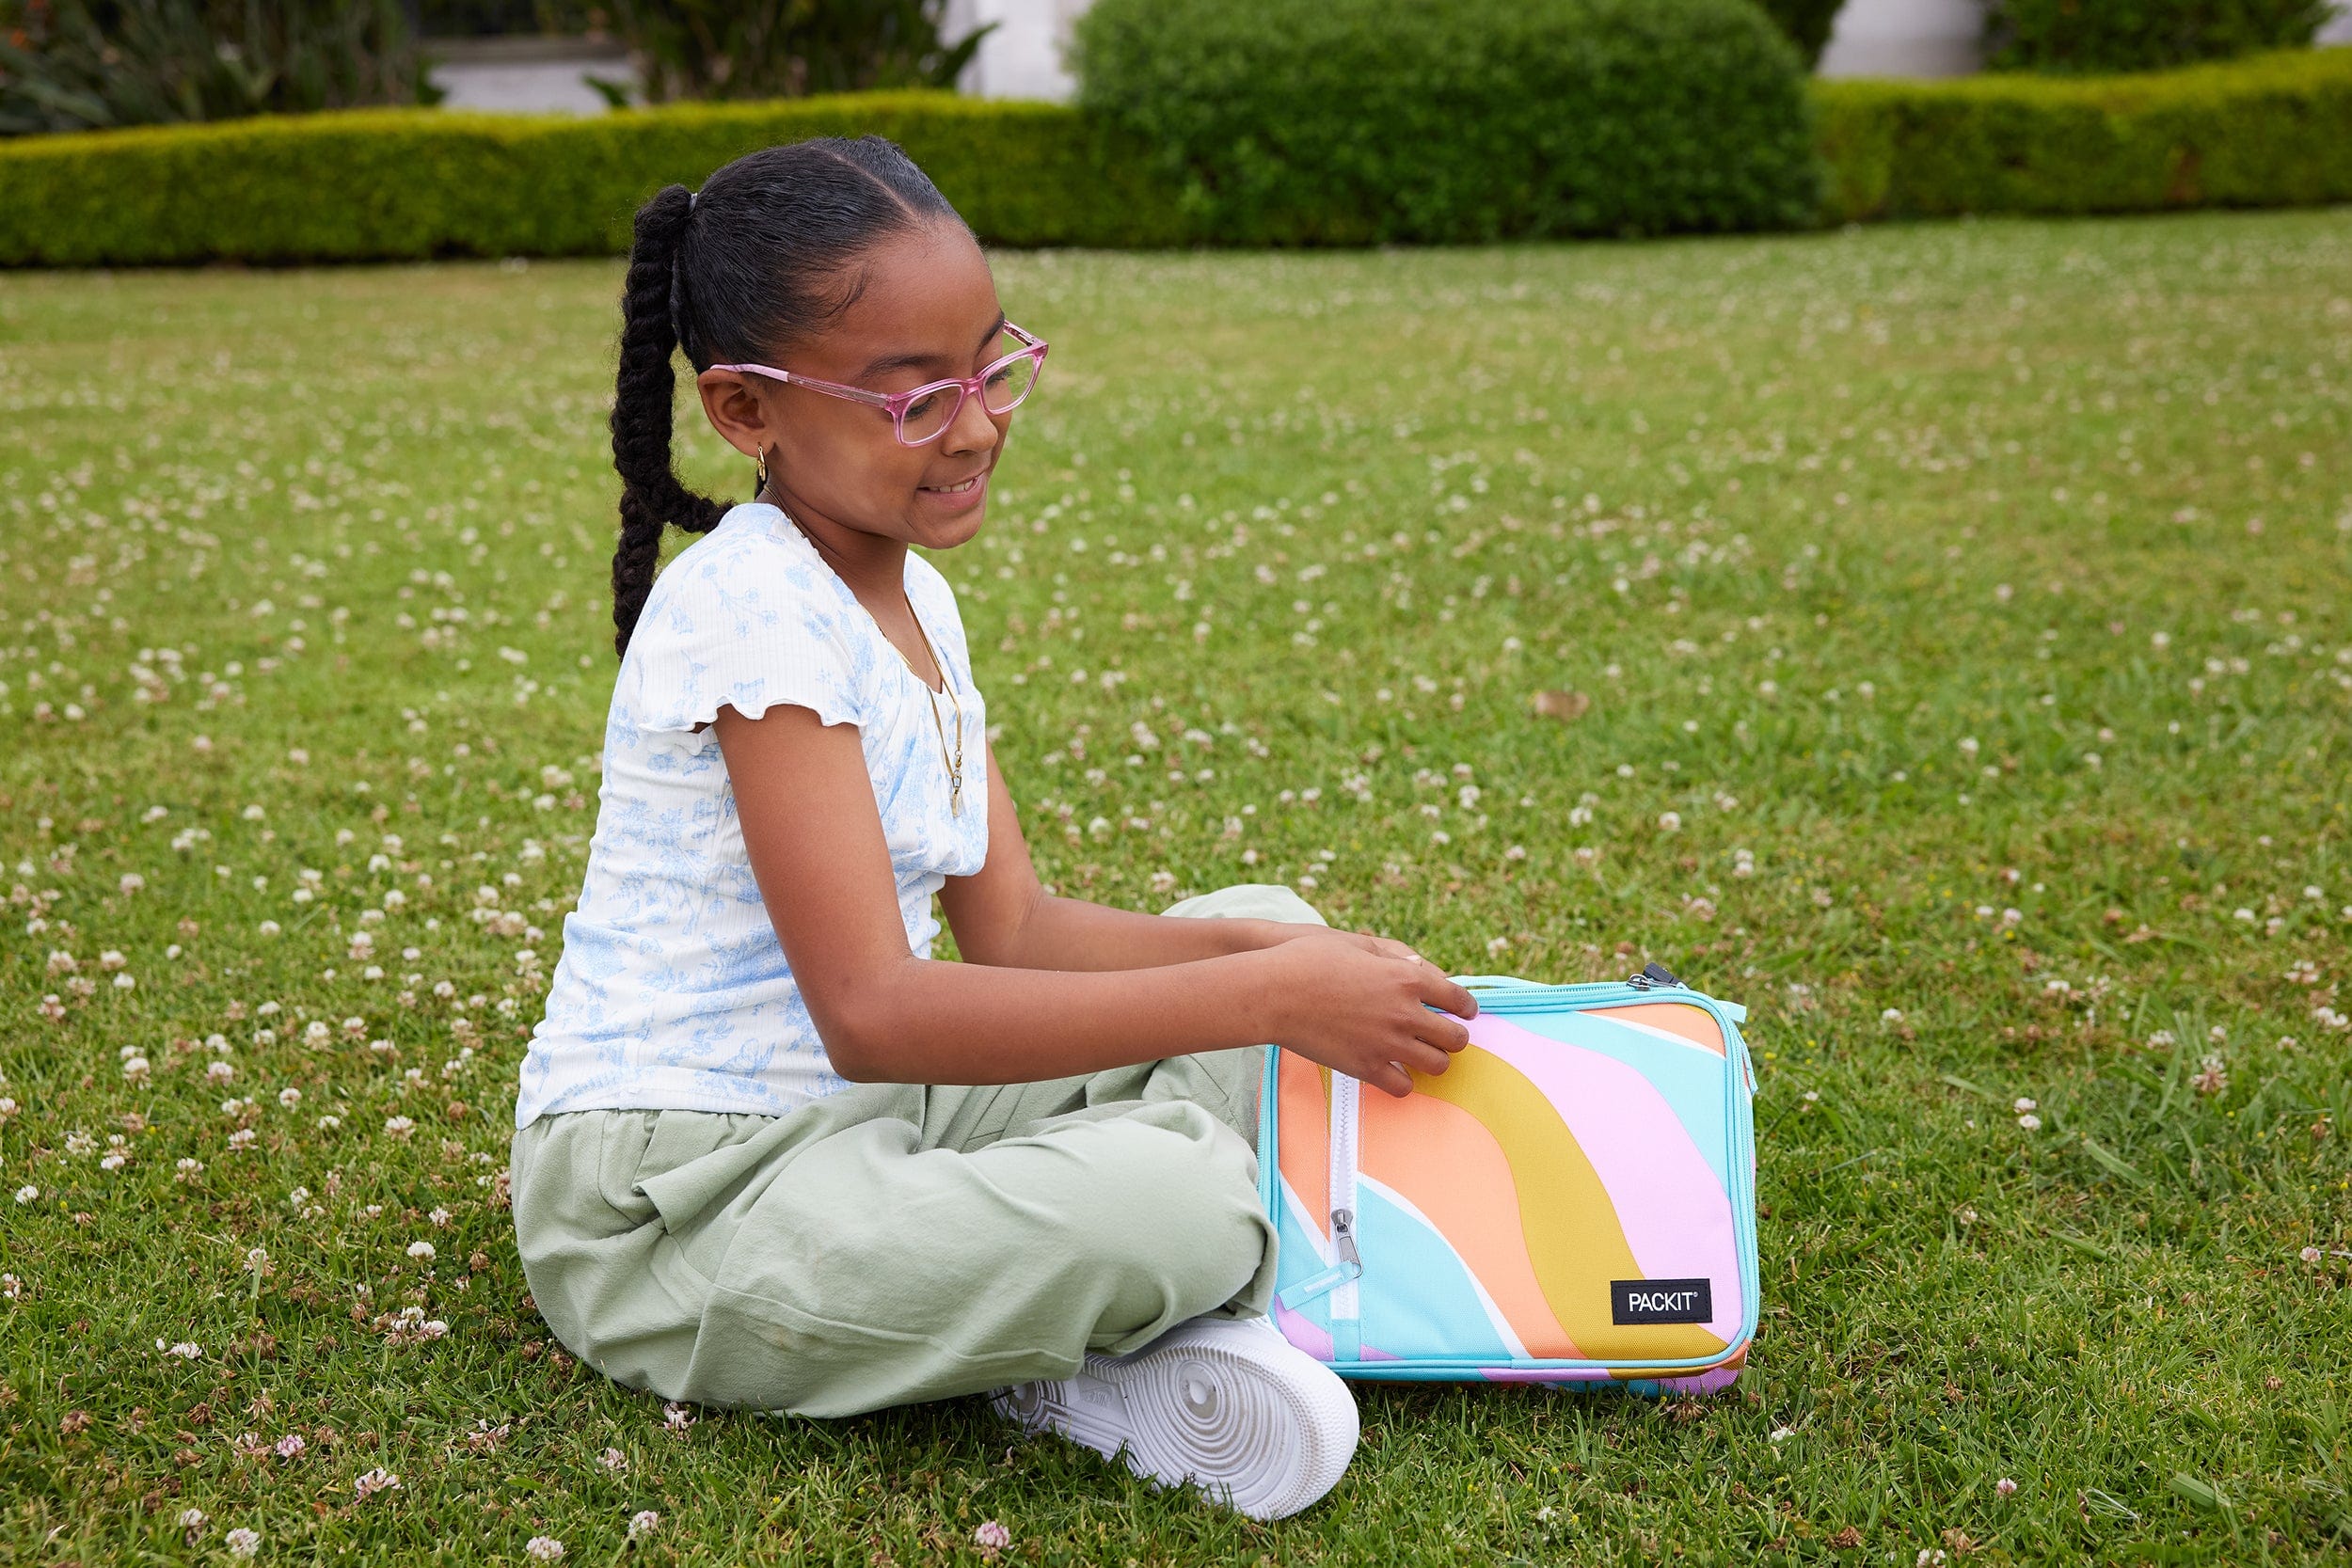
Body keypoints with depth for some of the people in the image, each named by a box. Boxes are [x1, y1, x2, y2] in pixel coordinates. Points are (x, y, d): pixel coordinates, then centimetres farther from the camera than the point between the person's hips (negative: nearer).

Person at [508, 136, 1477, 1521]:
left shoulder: (912, 598, 9)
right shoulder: (750, 608, -20)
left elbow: (1016, 927, 7)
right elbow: (872, 1010, -28)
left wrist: (1281, 956, -10)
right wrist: (1266, 1001, -28)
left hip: (868, 1110, 10)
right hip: (686, 1200, -9)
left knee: (1266, 925, 8)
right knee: (1171, 1203, -34)